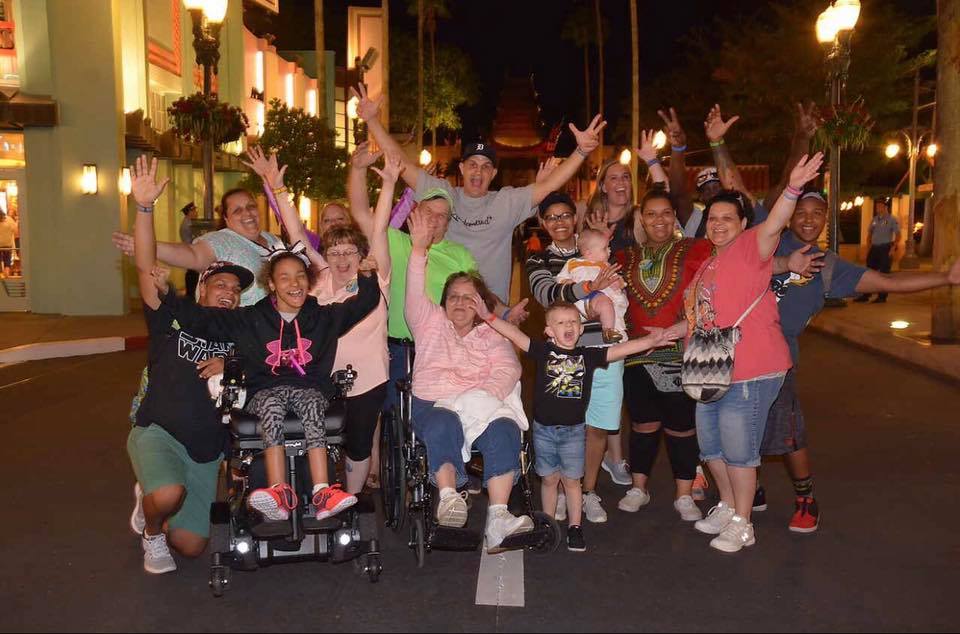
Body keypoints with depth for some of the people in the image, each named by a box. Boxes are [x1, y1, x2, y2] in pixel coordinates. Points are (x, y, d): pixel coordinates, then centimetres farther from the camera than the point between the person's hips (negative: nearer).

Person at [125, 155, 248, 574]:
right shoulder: (173, 319, -2)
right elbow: (146, 267, -13)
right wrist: (145, 207, -24)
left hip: (208, 449, 4)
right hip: (158, 432, -4)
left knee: (192, 546, 4)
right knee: (169, 494, -36)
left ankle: (151, 498, 35)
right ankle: (151, 532, 1)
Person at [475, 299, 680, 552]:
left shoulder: (588, 356, -1)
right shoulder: (543, 351, -5)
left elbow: (622, 349, -5)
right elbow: (515, 335, -12)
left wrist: (651, 340, -11)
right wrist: (488, 317, -21)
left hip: (574, 429, 0)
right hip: (543, 429, 0)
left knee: (571, 480, 8)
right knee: (549, 479, 13)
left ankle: (574, 527, 22)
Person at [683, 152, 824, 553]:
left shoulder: (748, 248, -9)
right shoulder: (706, 264, 15)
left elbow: (772, 228, -31)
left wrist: (793, 189, -47)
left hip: (749, 373, -9)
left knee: (738, 451, 1)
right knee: (710, 447, 18)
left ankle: (742, 525, 19)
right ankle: (727, 508, 38)